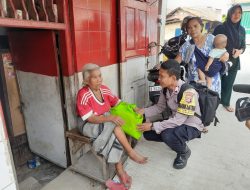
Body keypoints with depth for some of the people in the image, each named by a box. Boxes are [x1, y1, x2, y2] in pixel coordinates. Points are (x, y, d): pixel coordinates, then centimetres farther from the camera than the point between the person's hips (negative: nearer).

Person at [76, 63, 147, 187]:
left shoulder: (104, 89, -1)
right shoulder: (83, 94, -20)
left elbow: (118, 103, 4)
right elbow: (91, 119, -24)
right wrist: (111, 118, -35)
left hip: (106, 122, 6)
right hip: (88, 125, -5)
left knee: (114, 134, -24)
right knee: (114, 125, -29)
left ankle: (119, 169, -14)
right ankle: (131, 152, -15)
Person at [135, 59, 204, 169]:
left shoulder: (188, 92, -32)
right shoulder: (166, 88, -9)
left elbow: (179, 121, -33)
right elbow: (160, 107, 2)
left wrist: (153, 126, -32)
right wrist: (143, 111, -14)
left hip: (191, 126, -7)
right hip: (175, 122, 7)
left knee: (167, 135, -36)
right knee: (148, 133, -5)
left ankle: (184, 152, -1)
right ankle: (175, 141, 15)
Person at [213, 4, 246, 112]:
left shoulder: (242, 30, 6)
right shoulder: (220, 28, -8)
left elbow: (243, 46, 11)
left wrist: (240, 51, -11)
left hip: (234, 62, 5)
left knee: (229, 83, 14)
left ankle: (226, 103, 33)